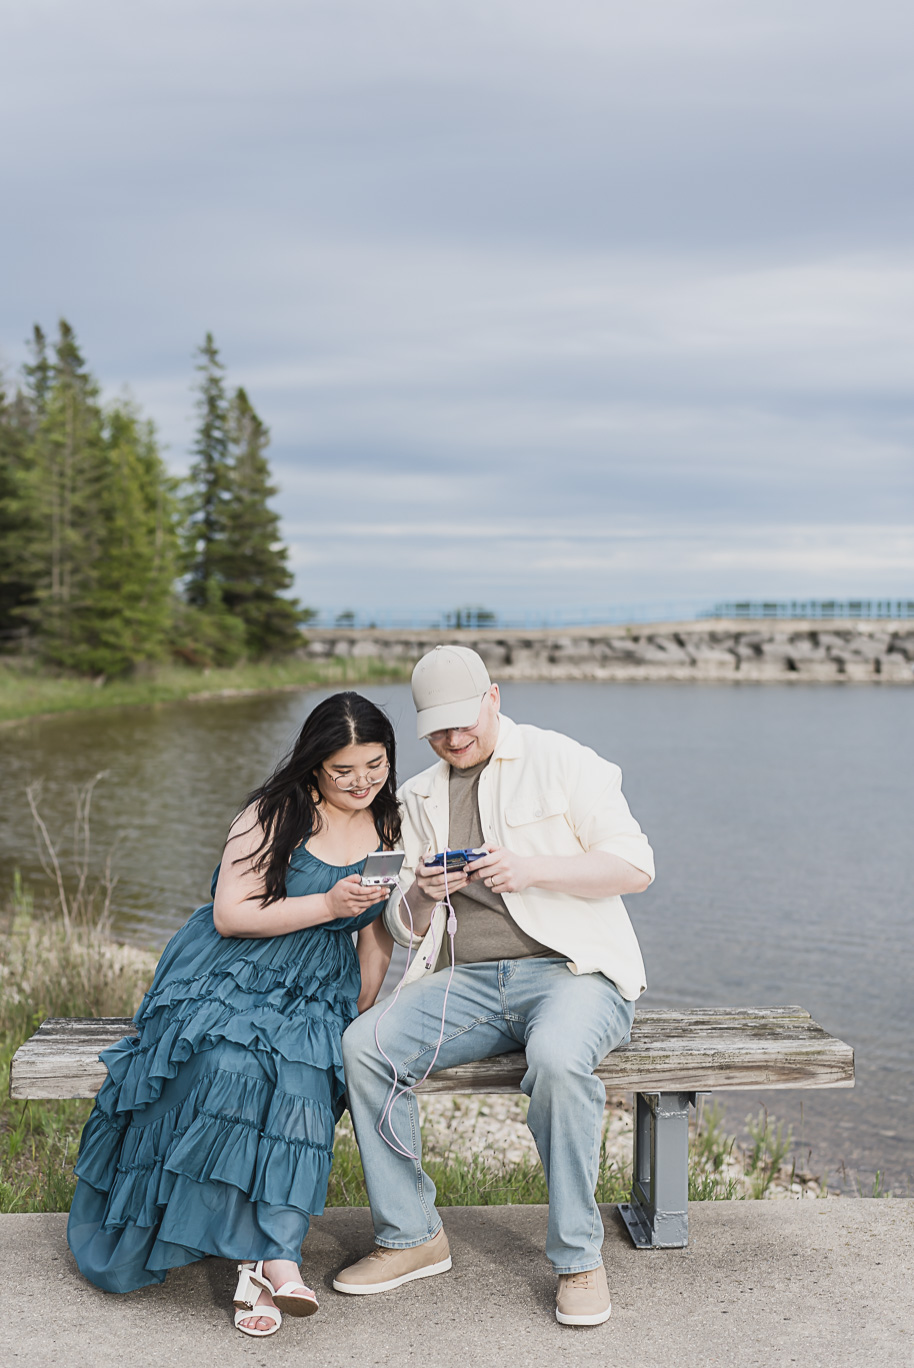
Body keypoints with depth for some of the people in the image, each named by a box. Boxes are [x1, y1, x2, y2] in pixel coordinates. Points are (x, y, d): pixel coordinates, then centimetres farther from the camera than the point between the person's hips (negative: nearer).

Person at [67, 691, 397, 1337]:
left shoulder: (389, 826, 11)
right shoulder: (277, 813, -5)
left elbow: (380, 929, 19)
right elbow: (230, 915, -10)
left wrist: (361, 1009, 10)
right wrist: (327, 905, -16)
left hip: (316, 991, 3)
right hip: (233, 974, -3)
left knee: (302, 1079, -30)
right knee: (229, 1066, -34)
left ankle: (268, 1261, -32)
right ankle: (271, 1254, -27)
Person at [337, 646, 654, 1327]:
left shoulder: (561, 761, 2)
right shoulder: (419, 797, 17)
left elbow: (636, 865, -4)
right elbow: (404, 926, 18)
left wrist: (532, 869, -17)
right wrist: (421, 895, -7)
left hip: (573, 970, -4)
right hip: (470, 982, 5)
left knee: (557, 1057, -37)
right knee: (364, 1044, -19)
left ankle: (579, 1257, -17)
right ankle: (411, 1237, -5)